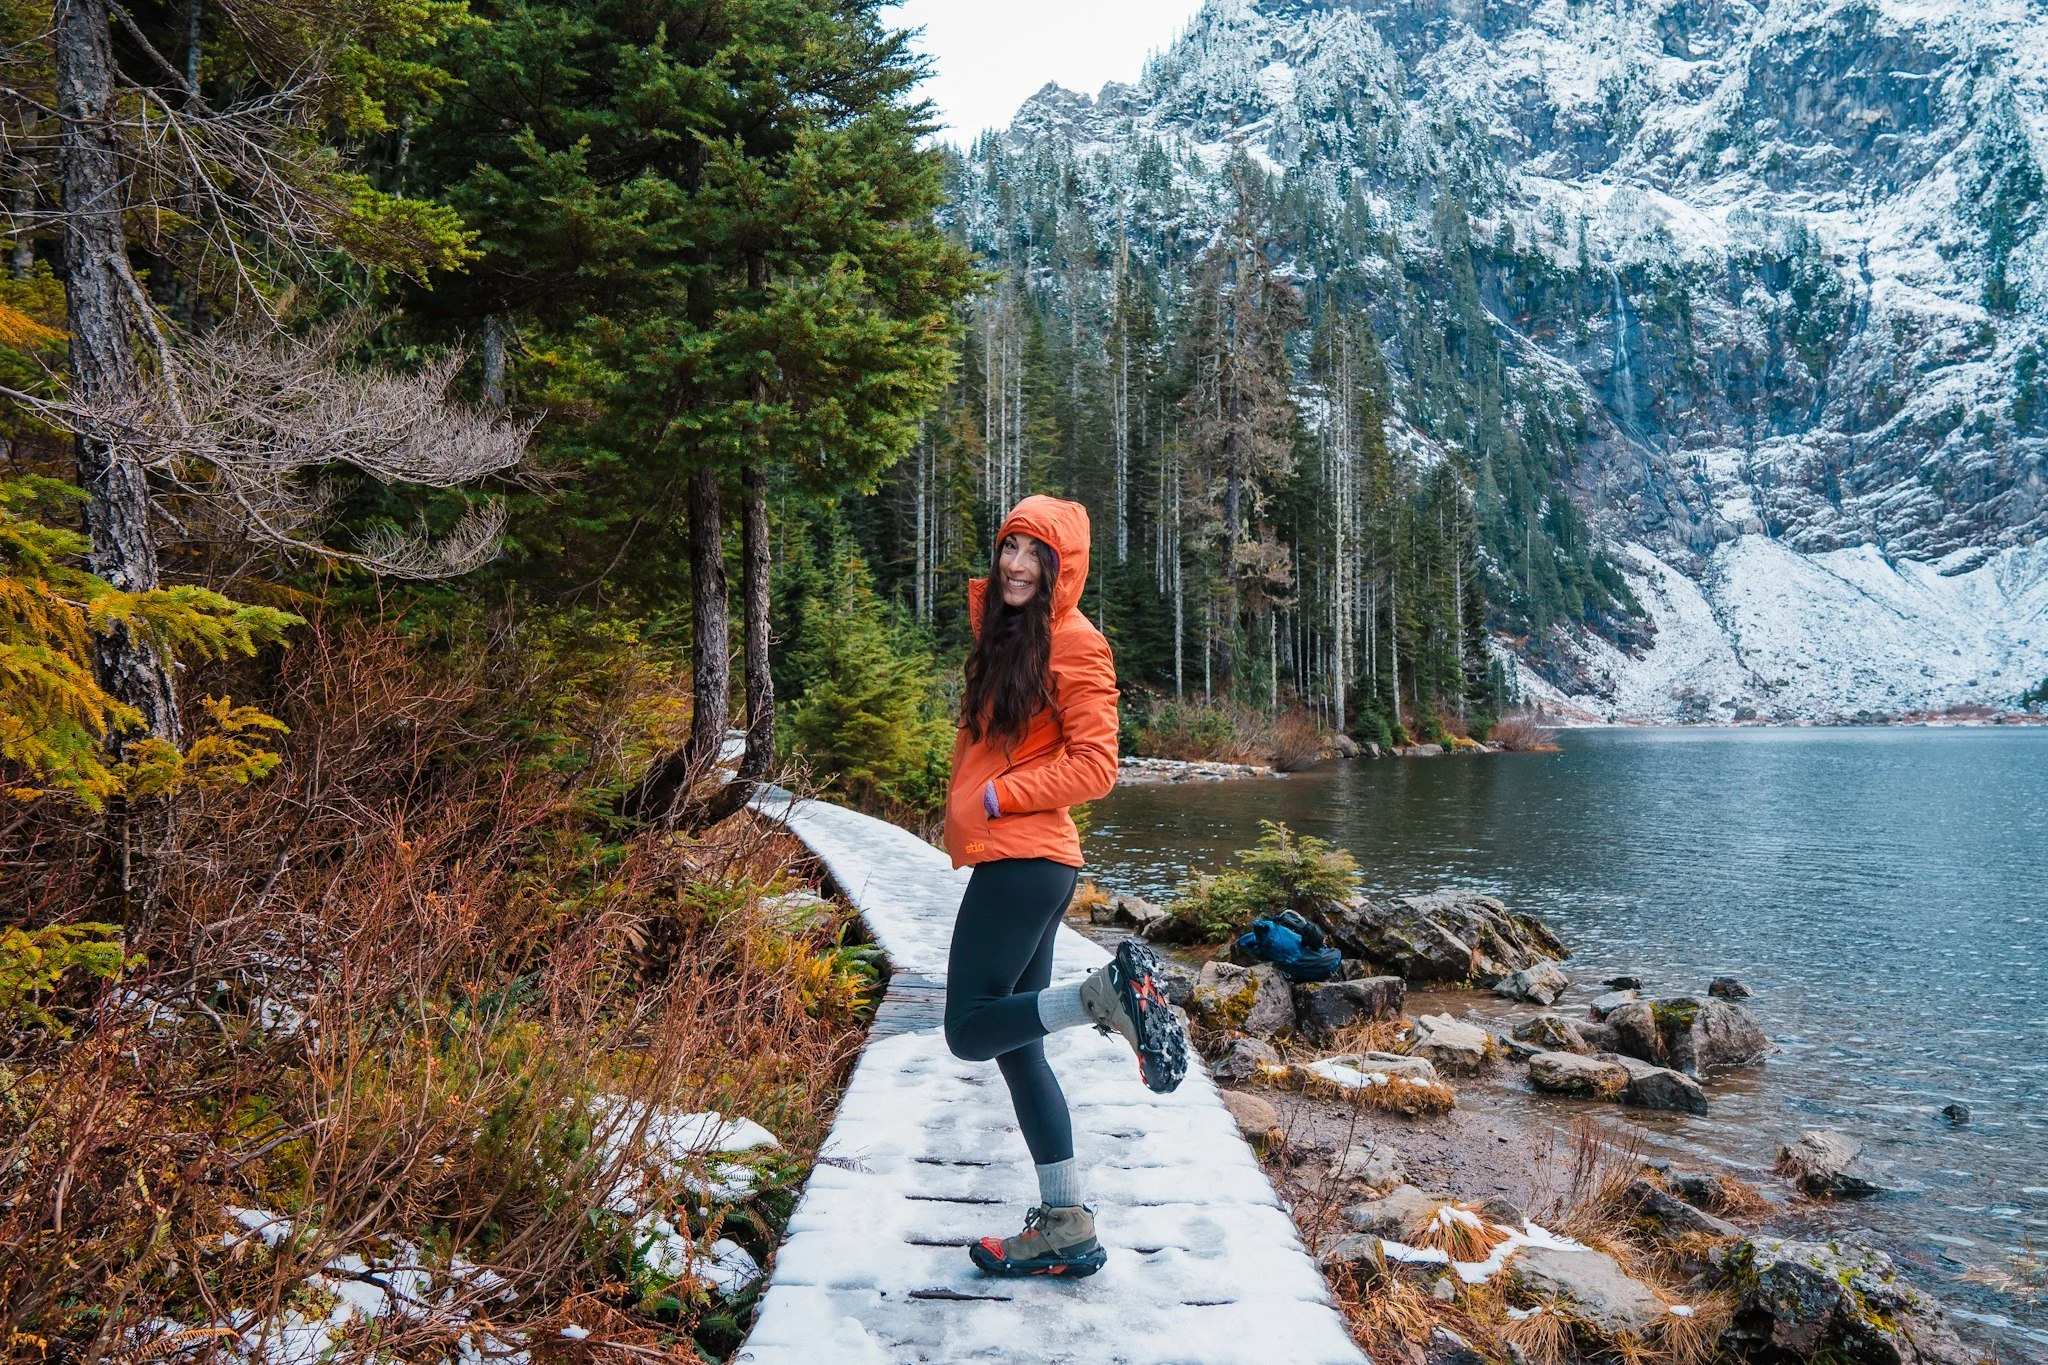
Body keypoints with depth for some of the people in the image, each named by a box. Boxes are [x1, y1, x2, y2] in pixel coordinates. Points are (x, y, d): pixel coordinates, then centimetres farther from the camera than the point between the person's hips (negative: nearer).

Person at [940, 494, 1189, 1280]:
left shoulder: (1075, 645, -9)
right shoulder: (1002, 632, 15)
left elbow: (1094, 766, -13)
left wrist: (1000, 796, -13)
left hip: (1024, 857, -9)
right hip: (1008, 860, 9)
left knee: (973, 1030, -7)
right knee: (1015, 1046, 10)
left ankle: (1108, 993, -8)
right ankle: (1066, 1227, 15)